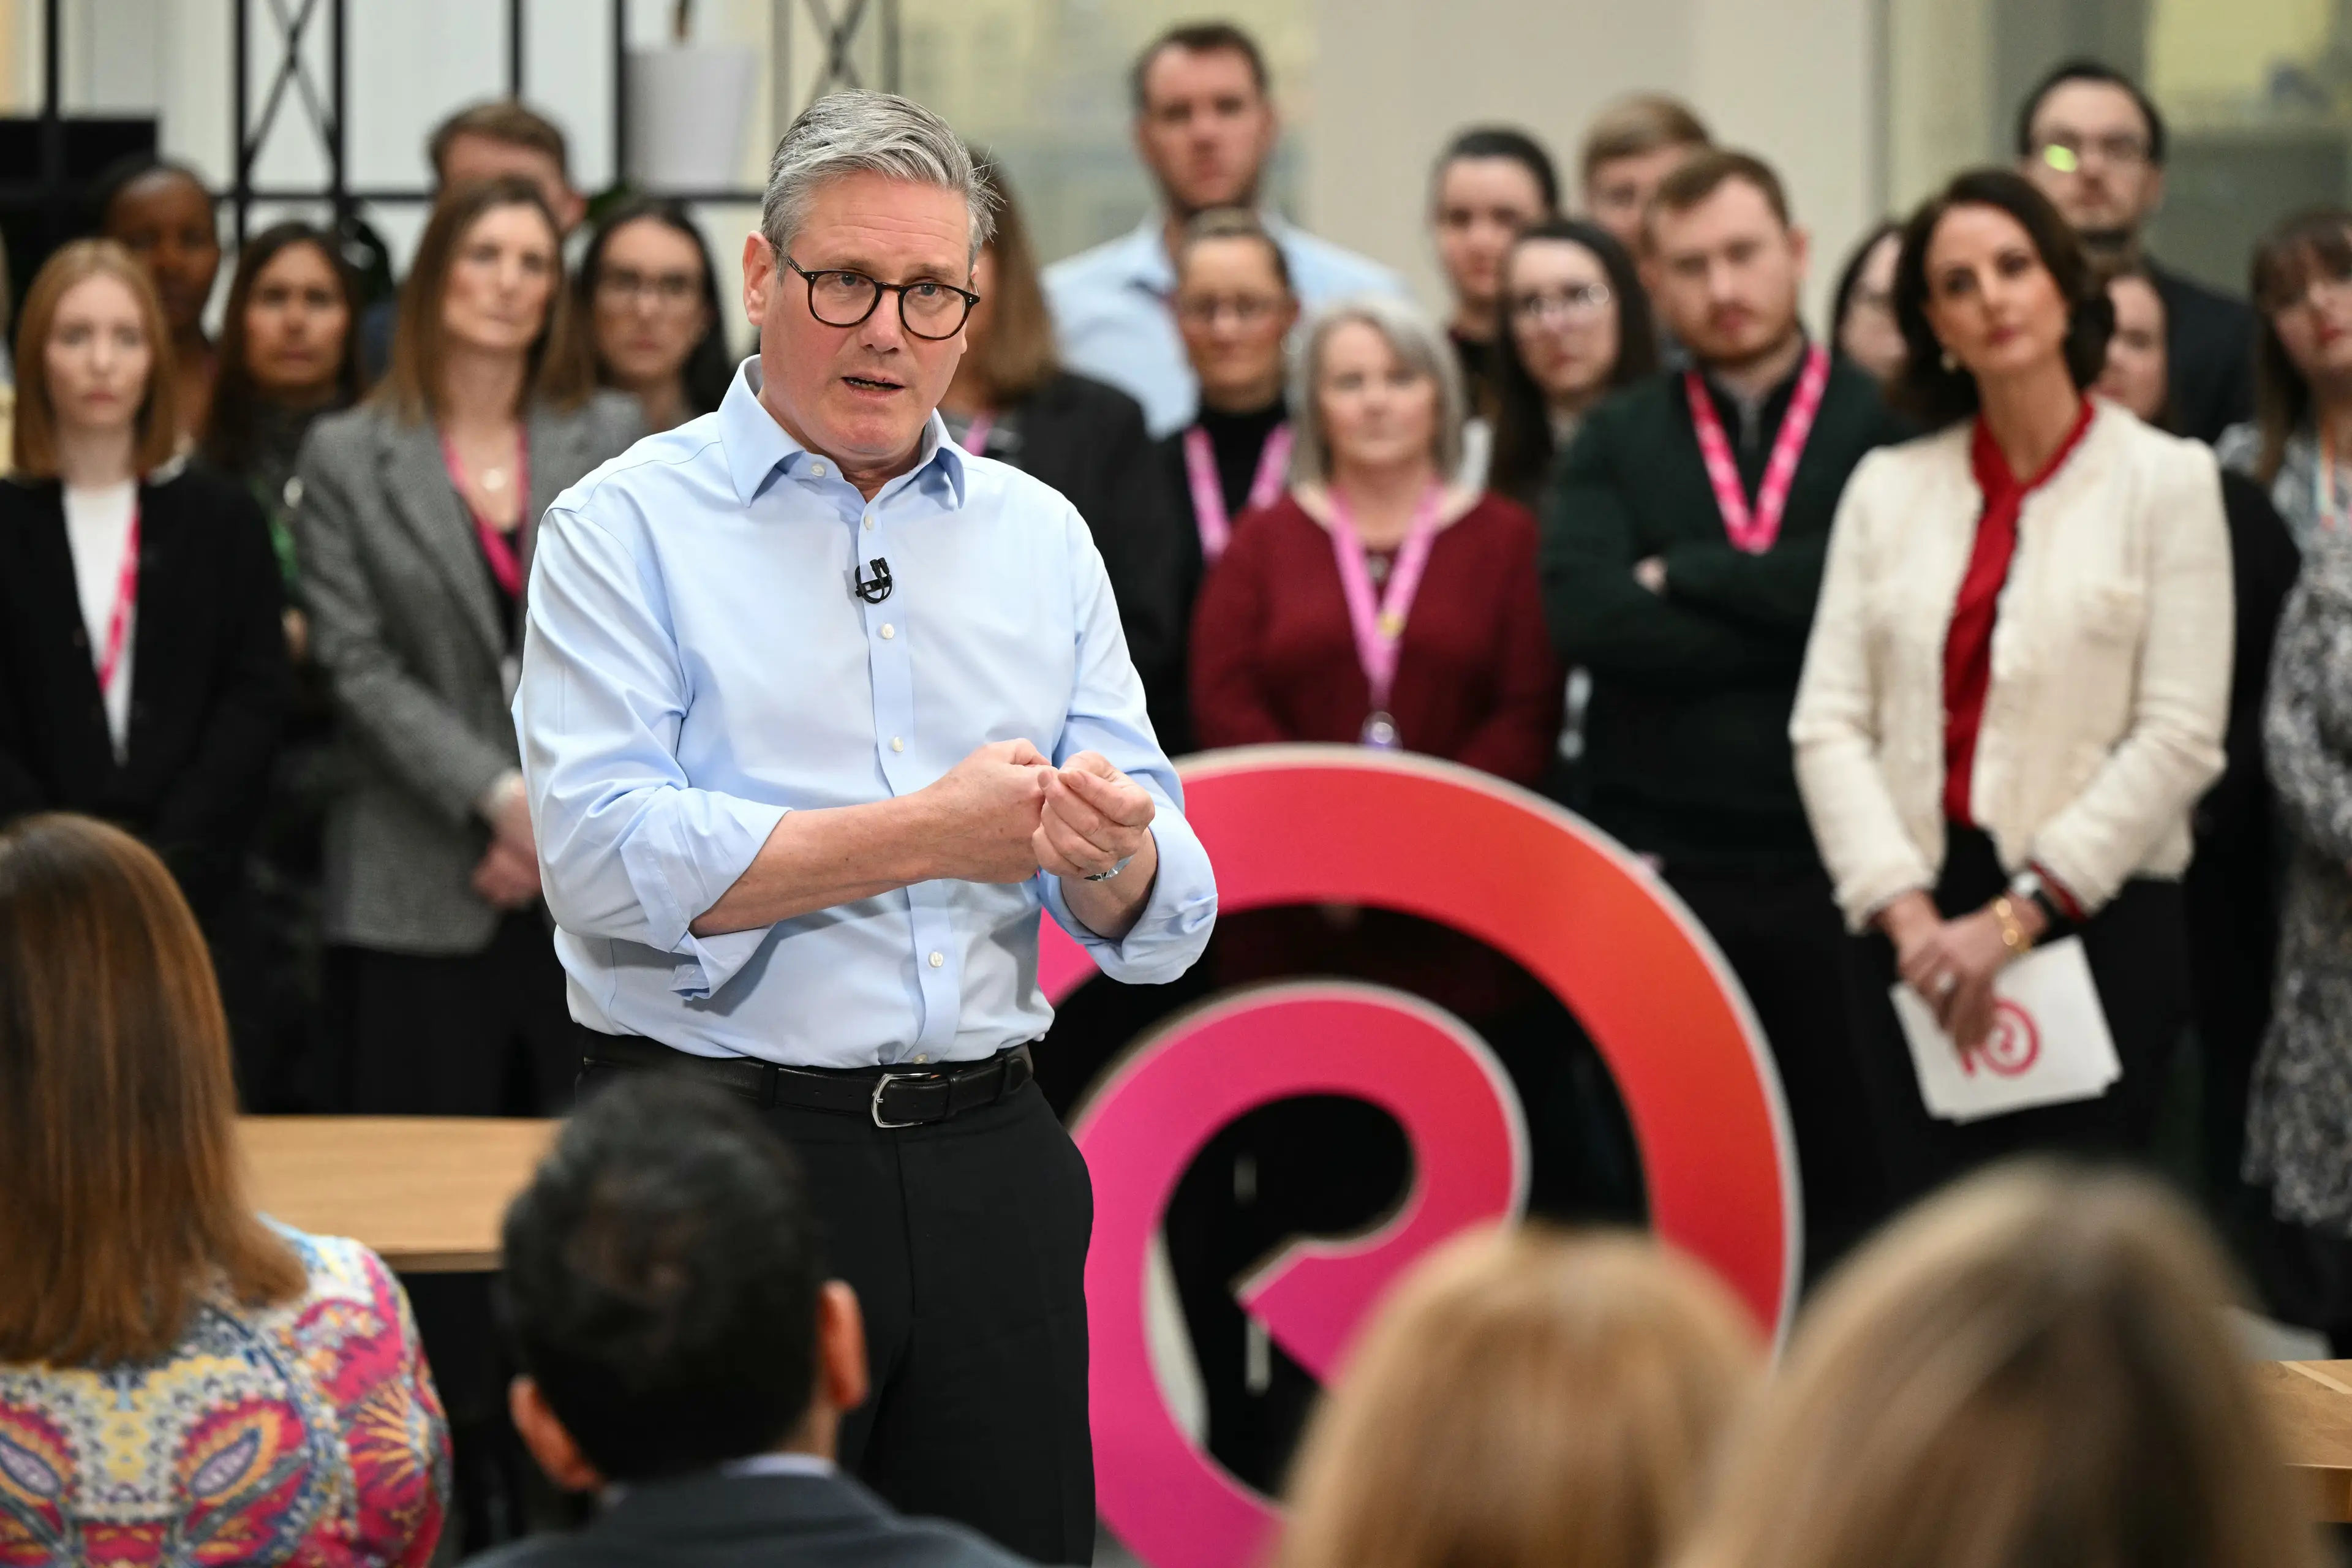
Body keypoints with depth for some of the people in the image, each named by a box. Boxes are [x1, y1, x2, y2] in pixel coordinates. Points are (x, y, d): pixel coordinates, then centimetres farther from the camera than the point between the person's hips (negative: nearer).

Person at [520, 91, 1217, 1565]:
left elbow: (1162, 926, 8)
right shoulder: (628, 528, 0)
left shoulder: (1039, 536, 13)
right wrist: (929, 835, -13)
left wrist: (1117, 857, -16)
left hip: (988, 1159, 4)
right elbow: (606, 860, -14)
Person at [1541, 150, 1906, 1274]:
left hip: (1833, 872, -1)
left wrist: (1683, 577, -7)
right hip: (1660, 872, 2)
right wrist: (1797, 628, -10)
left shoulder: (1887, 427, 3)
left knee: (1845, 1178, 3)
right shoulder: (1613, 444, 10)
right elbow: (1584, 616, -8)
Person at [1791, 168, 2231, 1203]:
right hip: (1918, 923, 3)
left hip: (2096, 917, -3)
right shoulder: (1889, 489, 11)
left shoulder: (2167, 478, 3)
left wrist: (2017, 915, -11)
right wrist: (1908, 915, -10)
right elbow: (1829, 722, 4)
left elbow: (2180, 737, -5)